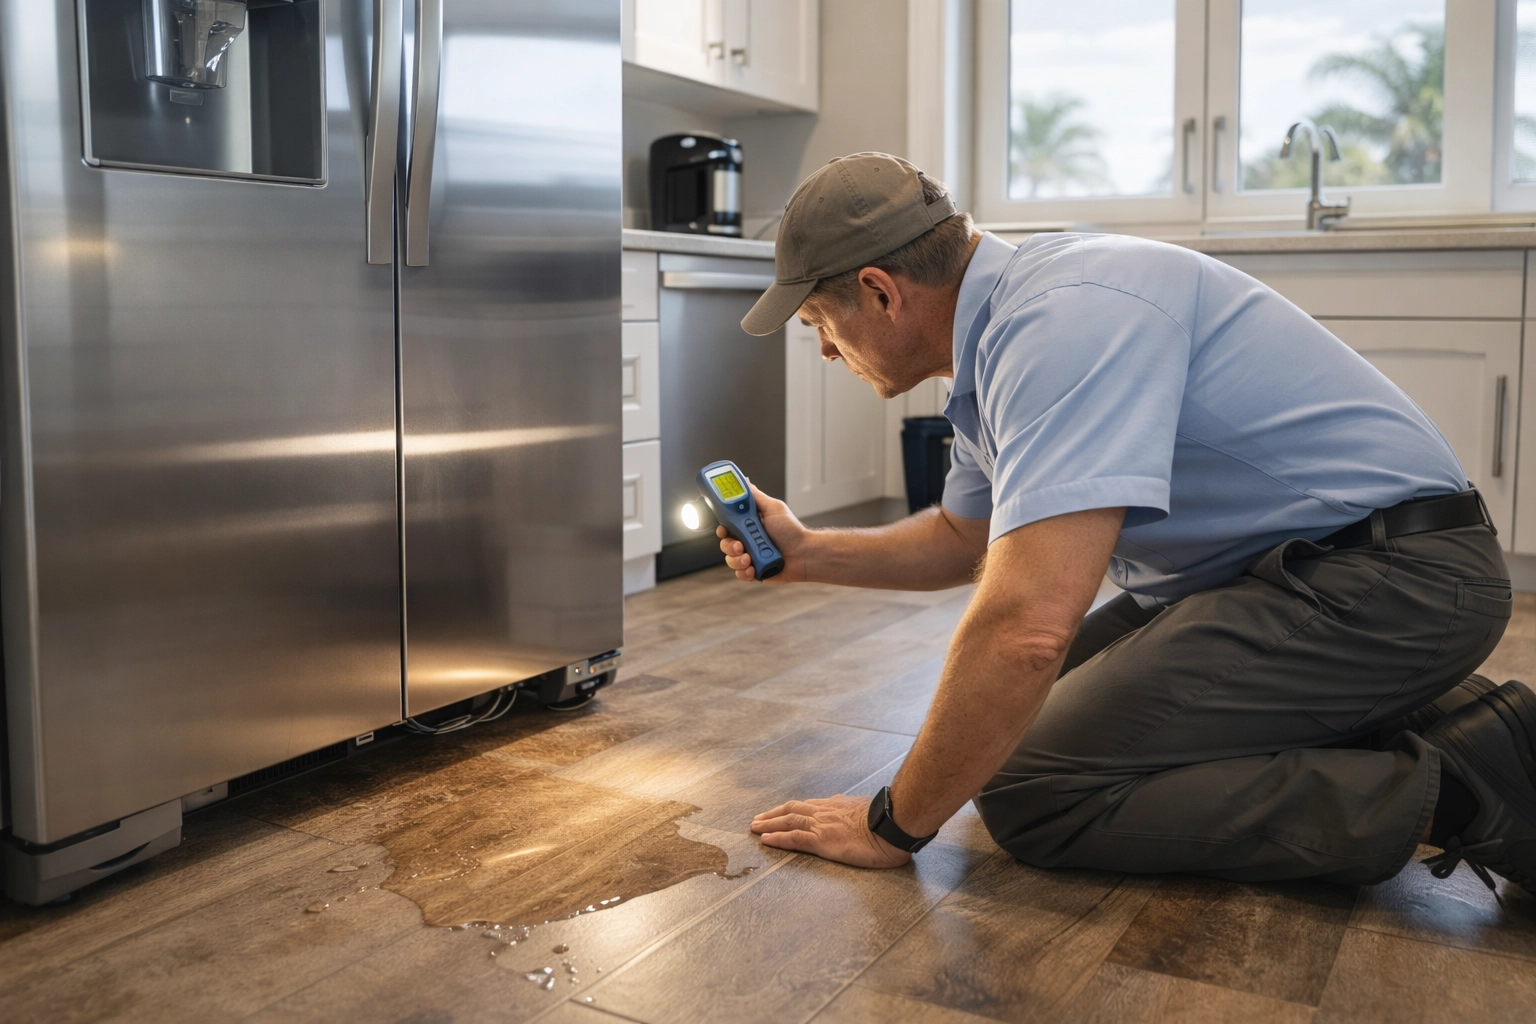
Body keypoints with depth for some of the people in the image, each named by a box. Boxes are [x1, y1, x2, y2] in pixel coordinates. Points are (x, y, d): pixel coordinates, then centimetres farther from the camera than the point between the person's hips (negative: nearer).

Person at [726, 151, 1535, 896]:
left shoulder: (1063, 318, -25)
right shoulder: (1001, 332, 9)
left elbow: (1025, 630, -33)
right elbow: (962, 539, 26)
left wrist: (893, 827, -20)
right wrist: (805, 553, 19)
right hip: (1267, 568, 11)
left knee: (1029, 791, -16)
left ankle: (1441, 788, -11)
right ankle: (1394, 718, 12)